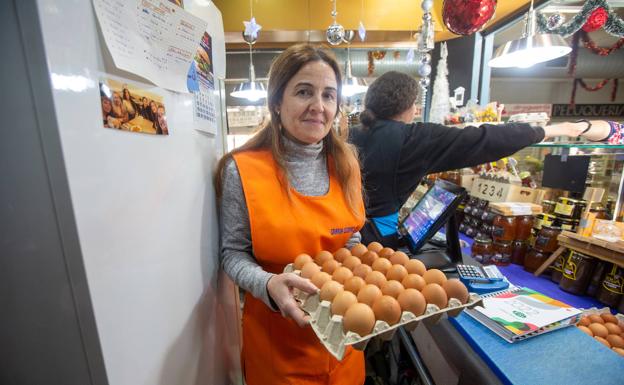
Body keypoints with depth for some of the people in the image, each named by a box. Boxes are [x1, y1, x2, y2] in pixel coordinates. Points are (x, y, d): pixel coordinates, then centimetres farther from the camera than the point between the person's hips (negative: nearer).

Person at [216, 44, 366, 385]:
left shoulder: (345, 164, -4)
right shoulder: (243, 170, -17)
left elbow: (351, 239, 6)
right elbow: (233, 253, -11)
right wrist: (269, 285, -28)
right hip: (276, 331, -3)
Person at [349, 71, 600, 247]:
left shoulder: (354, 135, 1)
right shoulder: (412, 137, -17)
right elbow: (479, 141, -13)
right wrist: (547, 130, 0)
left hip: (352, 230, 6)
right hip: (378, 234, -6)